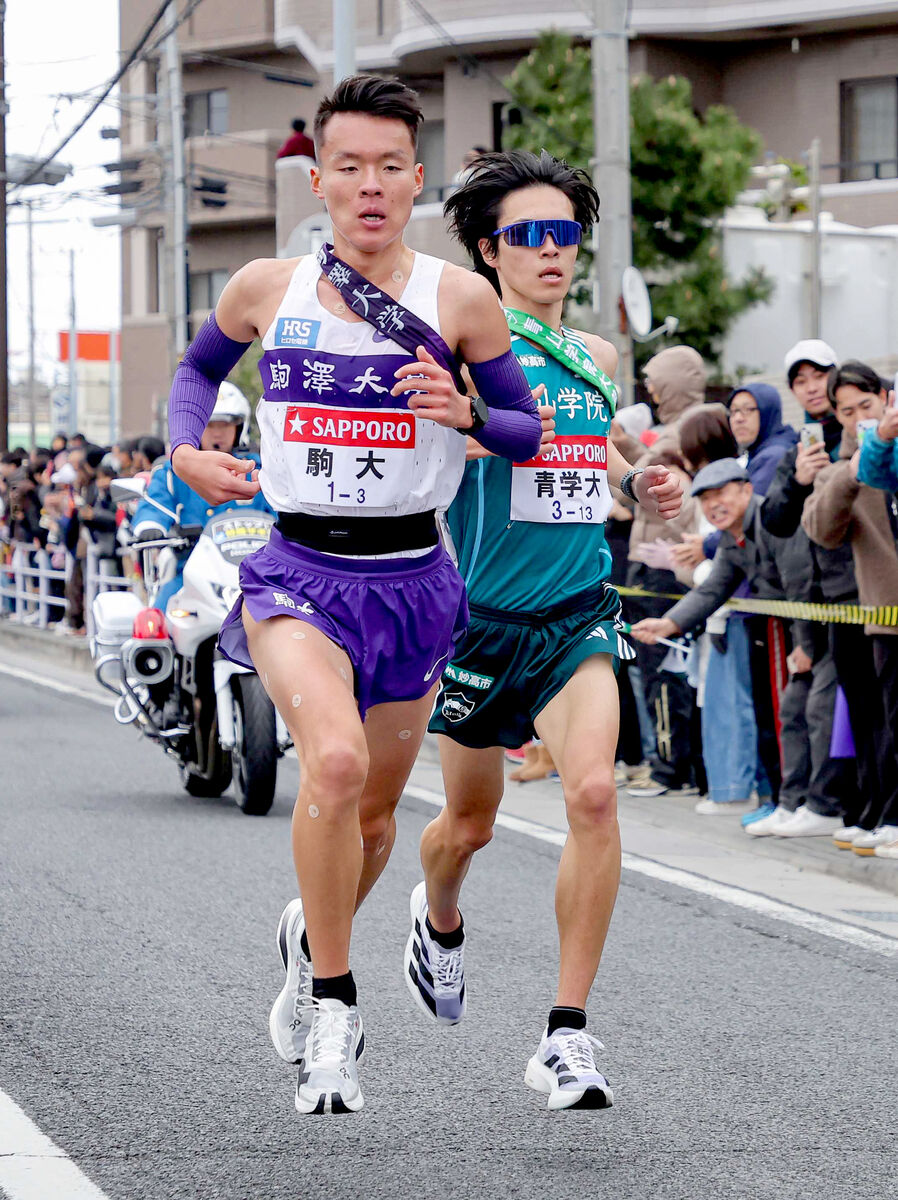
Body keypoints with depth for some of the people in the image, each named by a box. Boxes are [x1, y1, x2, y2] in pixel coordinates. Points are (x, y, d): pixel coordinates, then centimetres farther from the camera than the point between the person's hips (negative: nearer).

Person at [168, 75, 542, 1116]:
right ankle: (331, 1002, -14)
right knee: (336, 760, -28)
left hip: (411, 579, 2)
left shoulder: (458, 298, -3)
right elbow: (200, 364, 21)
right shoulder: (265, 289, 0)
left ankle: (311, 935, 46)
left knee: (375, 811, 14)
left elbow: (529, 432, 6)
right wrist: (185, 449, 3)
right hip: (300, 572, -2)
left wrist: (467, 415, -15)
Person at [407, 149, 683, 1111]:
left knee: (593, 792, -21)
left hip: (579, 614, 3)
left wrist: (637, 483, 5)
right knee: (469, 825, 14)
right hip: (483, 614, -3)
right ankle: (440, 923, 53)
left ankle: (567, 1036, -15)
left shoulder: (595, 358, 8)